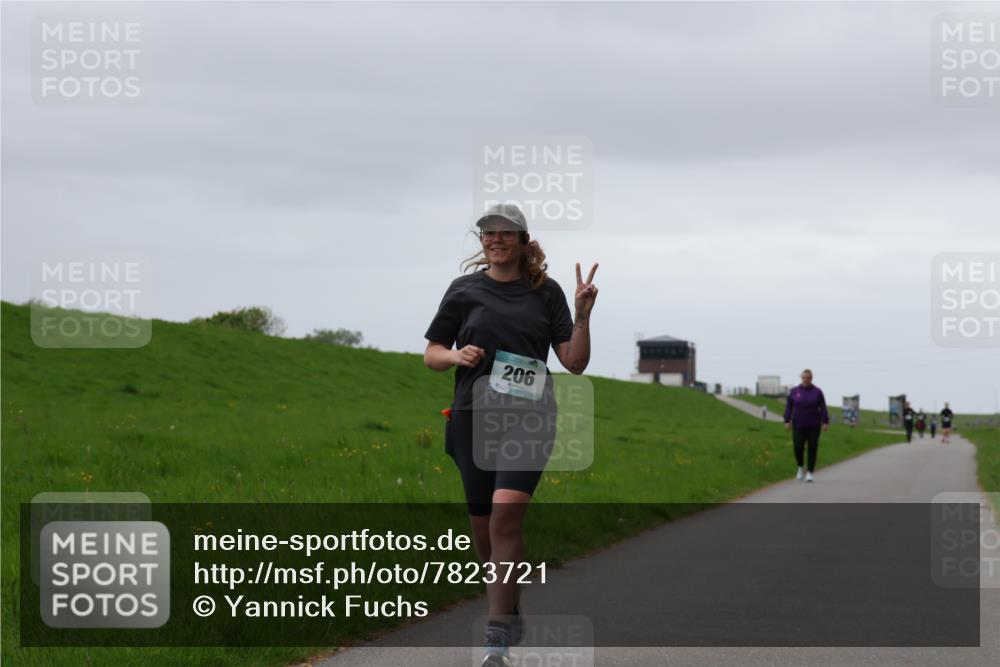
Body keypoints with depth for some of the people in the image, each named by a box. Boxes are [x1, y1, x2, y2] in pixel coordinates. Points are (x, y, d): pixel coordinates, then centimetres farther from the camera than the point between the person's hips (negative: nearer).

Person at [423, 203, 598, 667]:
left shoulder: (545, 292, 7)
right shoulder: (464, 290, 8)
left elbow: (575, 363, 5)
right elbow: (431, 354, 13)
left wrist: (582, 316, -10)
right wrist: (456, 355, -8)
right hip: (473, 417, 2)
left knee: (506, 513, -21)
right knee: (482, 529, 6)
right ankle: (511, 615, 30)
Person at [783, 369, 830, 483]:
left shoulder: (817, 392, -1)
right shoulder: (794, 391, 2)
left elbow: (823, 408, -4)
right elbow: (788, 407, 3)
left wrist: (825, 422, -11)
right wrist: (787, 421, -5)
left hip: (813, 426, -1)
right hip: (798, 426, 1)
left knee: (812, 449, -1)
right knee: (798, 448, -7)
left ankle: (810, 473, 9)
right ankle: (800, 467, 20)